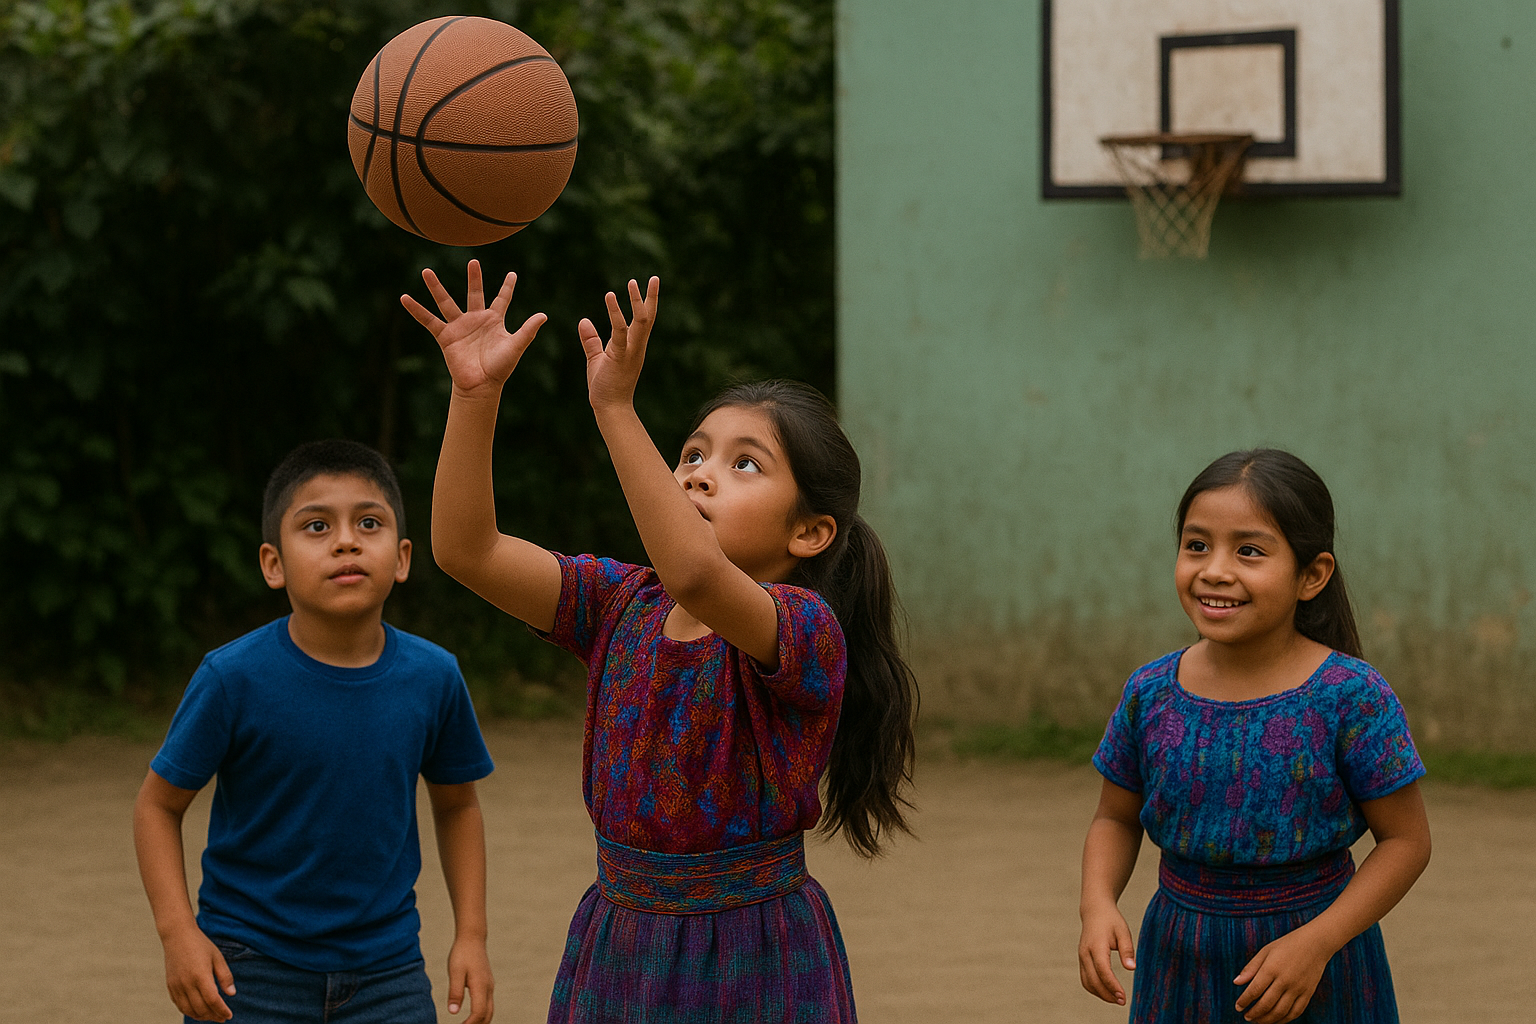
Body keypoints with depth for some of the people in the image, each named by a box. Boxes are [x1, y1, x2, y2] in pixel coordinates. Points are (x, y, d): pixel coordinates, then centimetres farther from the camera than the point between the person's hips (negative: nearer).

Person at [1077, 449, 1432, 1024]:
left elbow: (1406, 840, -10)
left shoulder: (1351, 697, -15)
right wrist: (1097, 905, -11)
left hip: (1315, 956, -3)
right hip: (1182, 966, 3)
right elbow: (1116, 819, 8)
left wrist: (1316, 943, -20)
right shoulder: (1150, 693, -5)